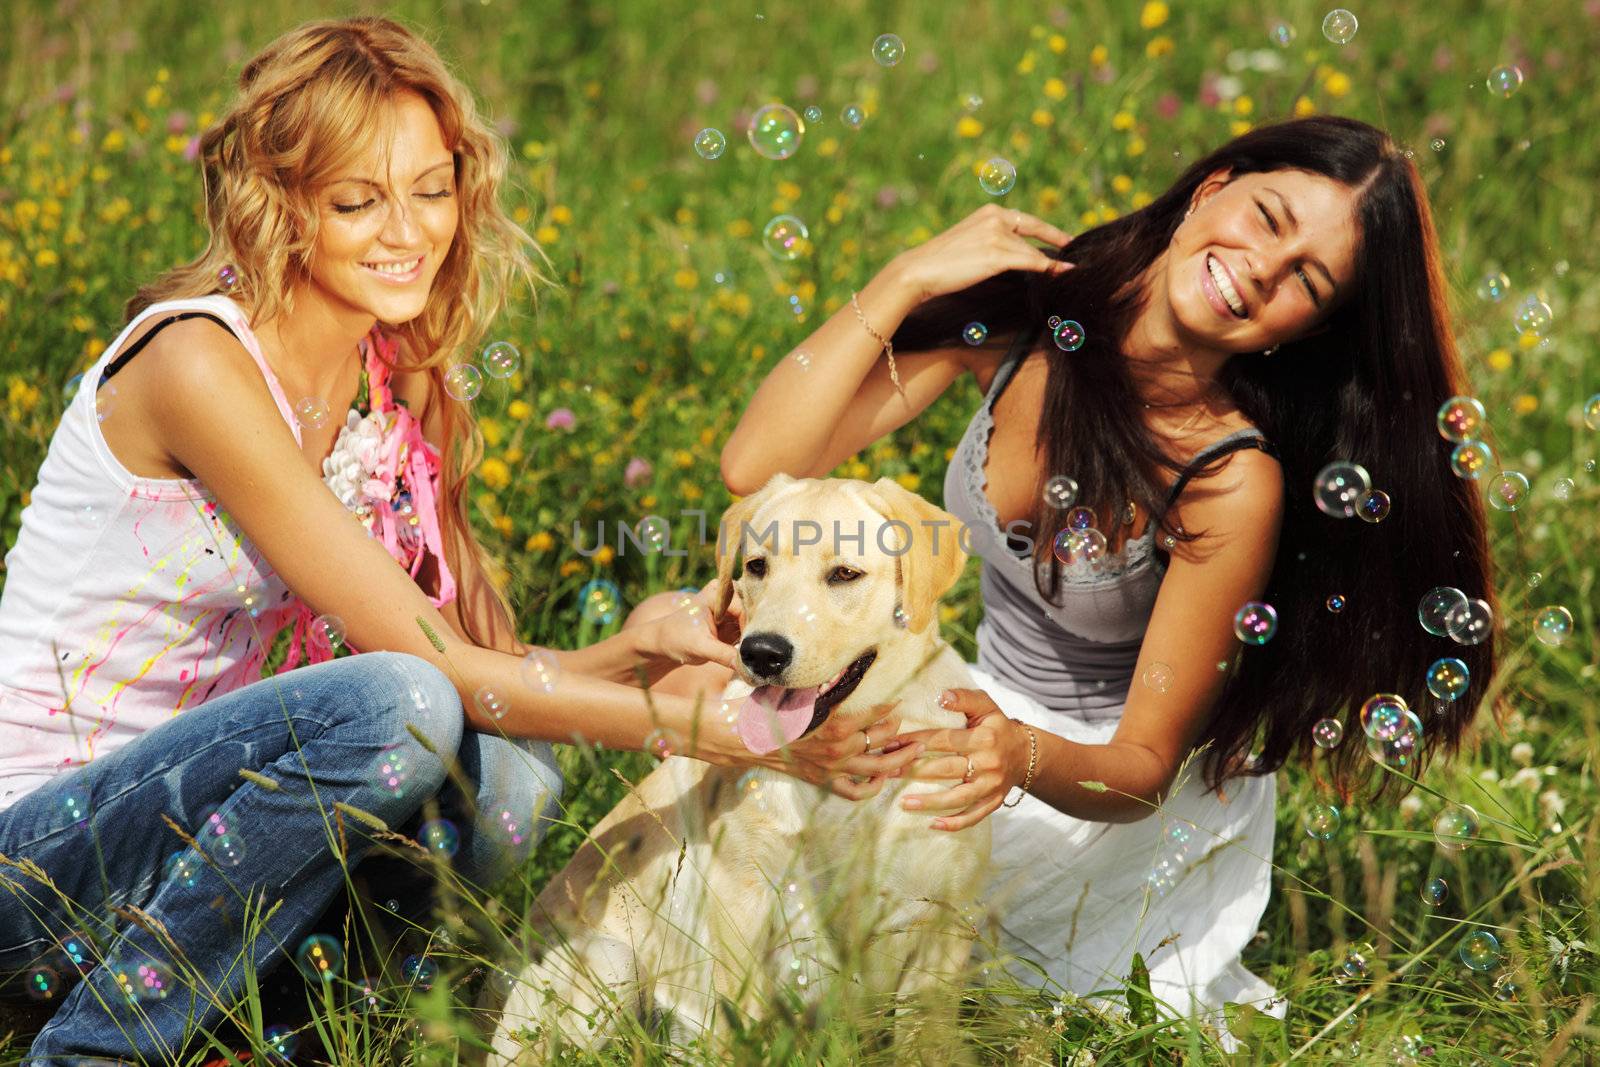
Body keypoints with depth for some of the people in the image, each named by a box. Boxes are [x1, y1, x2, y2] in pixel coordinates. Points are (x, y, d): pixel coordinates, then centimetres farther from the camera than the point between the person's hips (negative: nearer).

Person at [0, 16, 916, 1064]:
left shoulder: (407, 388, 5)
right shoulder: (199, 362, -20)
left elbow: (491, 660, 1)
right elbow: (428, 663, -23)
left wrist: (640, 650, -20)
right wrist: (719, 729, -25)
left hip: (186, 805, 6)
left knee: (506, 781, -19)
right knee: (394, 710, -29)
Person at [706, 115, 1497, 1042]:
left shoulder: (1237, 480, -28)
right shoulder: (1027, 307, -17)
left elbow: (1144, 767, -21)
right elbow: (757, 468, -21)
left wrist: (1026, 758, -42)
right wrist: (905, 281, -26)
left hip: (1117, 808, -5)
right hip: (993, 707, 6)